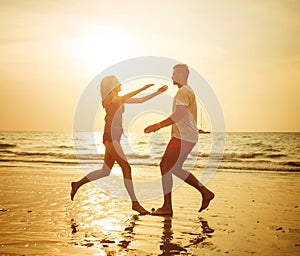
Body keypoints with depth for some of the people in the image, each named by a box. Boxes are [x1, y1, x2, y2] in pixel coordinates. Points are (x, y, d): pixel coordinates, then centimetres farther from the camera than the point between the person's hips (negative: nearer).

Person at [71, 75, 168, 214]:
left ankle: (78, 184, 25)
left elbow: (140, 100, 18)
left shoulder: (119, 99, 19)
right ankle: (135, 203, -8)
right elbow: (122, 99, -27)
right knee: (126, 168, -11)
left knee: (105, 171, 13)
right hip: (110, 137, -9)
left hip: (115, 139, 9)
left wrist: (158, 92, 12)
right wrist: (142, 89, -27)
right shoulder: (109, 98, -5)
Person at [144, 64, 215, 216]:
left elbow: (179, 114, -25)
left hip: (183, 137, -10)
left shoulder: (183, 91, -11)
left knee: (165, 166, -8)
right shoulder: (189, 92, 22)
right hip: (188, 136, 10)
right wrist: (161, 125, 26)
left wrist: (158, 125, -27)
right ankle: (205, 193, 16)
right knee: (175, 169, 14)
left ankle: (167, 207, -4)